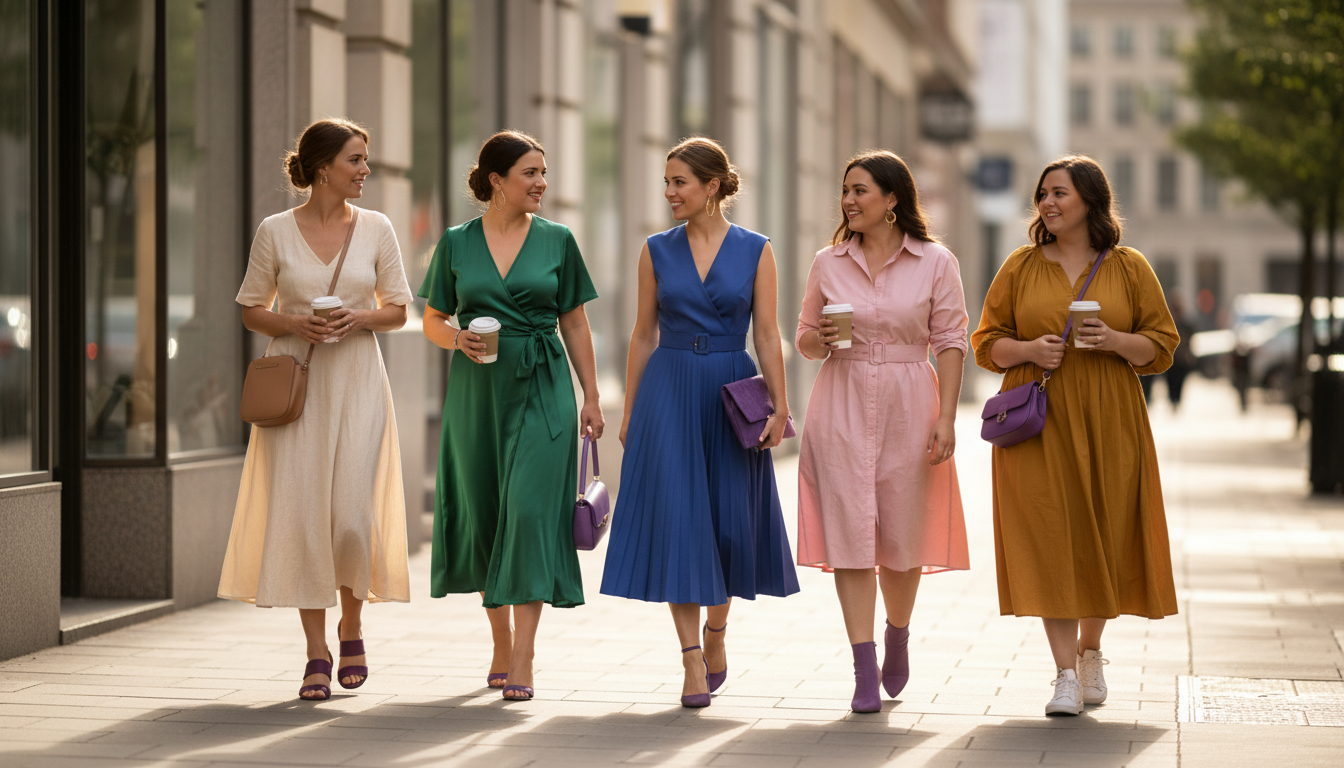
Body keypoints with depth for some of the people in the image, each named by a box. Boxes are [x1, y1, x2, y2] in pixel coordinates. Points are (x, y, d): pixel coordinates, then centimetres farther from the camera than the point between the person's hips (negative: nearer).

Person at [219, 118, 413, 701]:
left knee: (352, 513, -8)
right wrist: (294, 324, -12)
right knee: (302, 512, -3)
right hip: (295, 383, 0)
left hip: (356, 382, 1)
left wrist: (362, 318, -11)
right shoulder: (275, 232, 1)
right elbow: (251, 309, 6)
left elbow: (399, 309, 9)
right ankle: (317, 654, 5)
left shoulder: (376, 229, 4)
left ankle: (352, 626, 19)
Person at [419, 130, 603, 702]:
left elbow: (574, 322, 8)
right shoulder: (456, 243, 5)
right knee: (483, 512, 6)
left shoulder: (556, 240, 4)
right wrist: (456, 338, -11)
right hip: (476, 391, 2)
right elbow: (433, 320, 12)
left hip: (541, 390, -2)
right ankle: (502, 646, 22)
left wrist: (592, 397, 4)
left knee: (531, 509, -12)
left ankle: (523, 660, -13)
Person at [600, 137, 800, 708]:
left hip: (731, 394, 0)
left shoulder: (755, 251, 1)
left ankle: (715, 632, 29)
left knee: (730, 522, 3)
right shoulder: (657, 251, 5)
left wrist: (780, 406, -8)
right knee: (677, 520, -5)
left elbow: (767, 336, -1)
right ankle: (693, 662, -3)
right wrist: (629, 411, 7)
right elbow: (644, 335, 8)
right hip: (669, 393, 1)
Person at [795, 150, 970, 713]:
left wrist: (946, 417, -8)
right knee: (849, 534, -6)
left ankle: (897, 636, 35)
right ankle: (865, 672, -4)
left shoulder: (935, 262, 0)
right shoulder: (828, 262, 6)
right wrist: (819, 339, -11)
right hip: (842, 407, 1)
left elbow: (950, 343, 0)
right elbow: (805, 338, 13)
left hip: (908, 407, -1)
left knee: (903, 537, 6)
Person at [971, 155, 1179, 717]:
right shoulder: (1021, 266, 7)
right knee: (1048, 539, -9)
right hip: (1037, 422, 0)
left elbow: (1162, 345, 6)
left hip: (1108, 423, 0)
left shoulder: (1129, 268, 5)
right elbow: (987, 343, 9)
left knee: (1101, 537, 4)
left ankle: (1090, 650, 29)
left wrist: (1116, 342, -13)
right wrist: (1029, 349, -11)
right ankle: (1066, 674, -8)